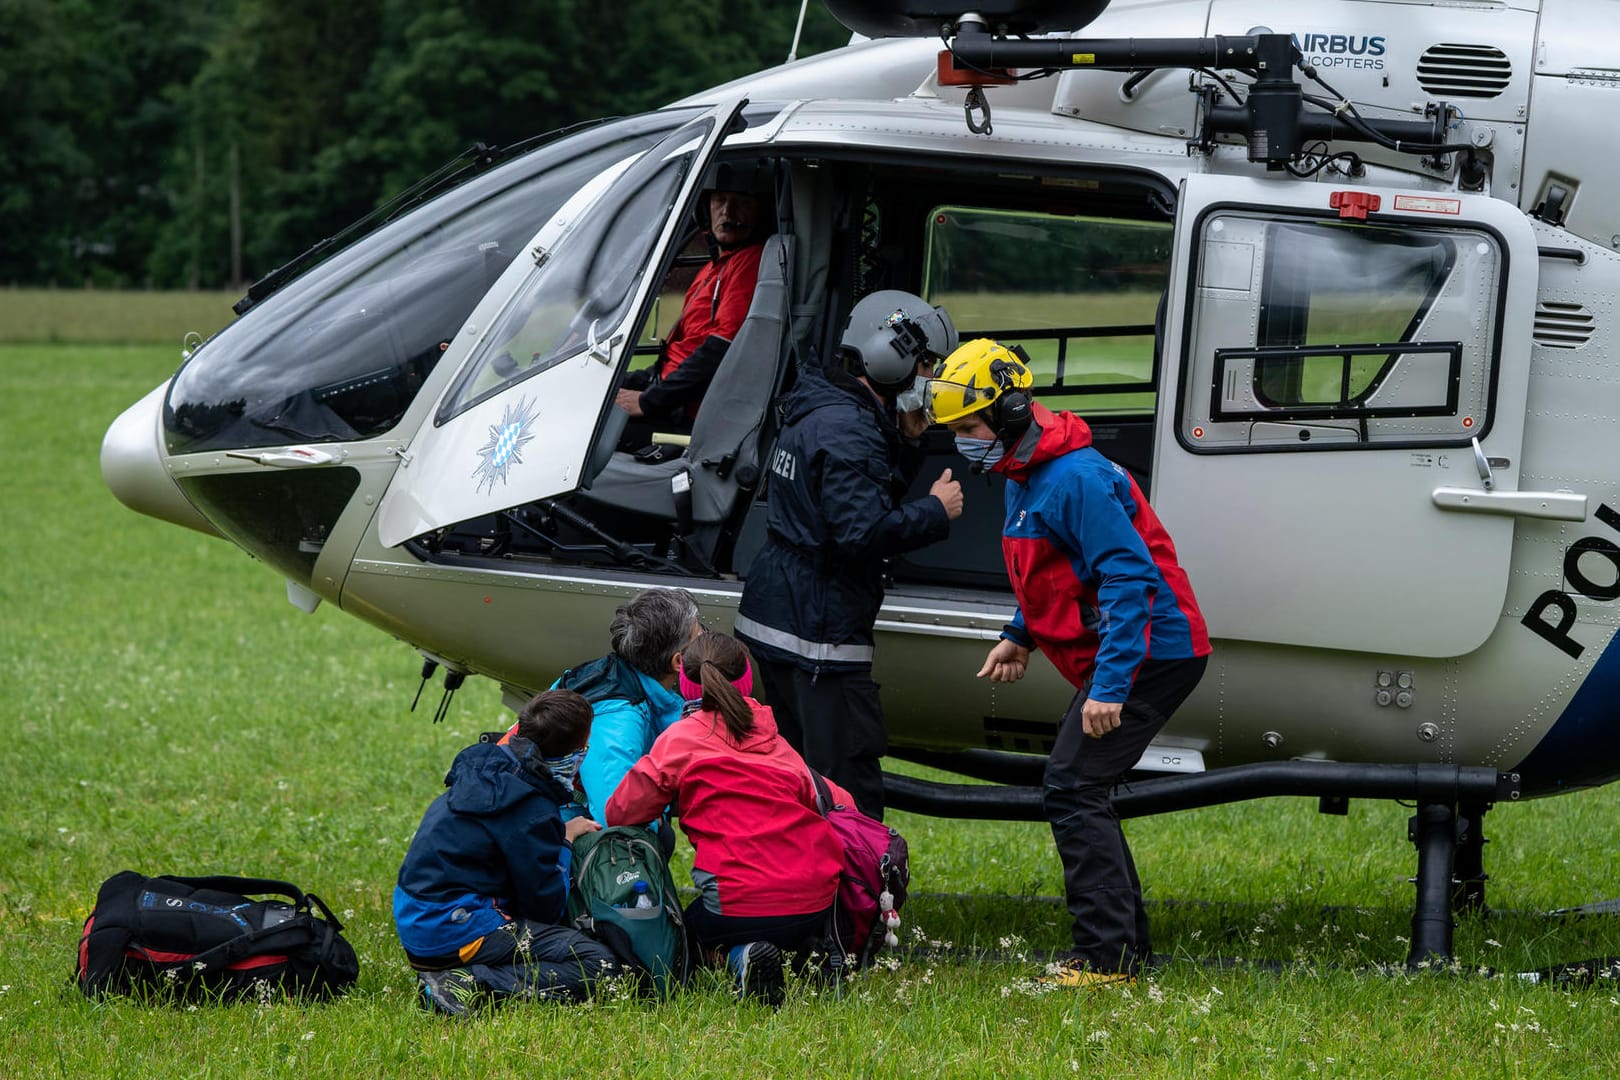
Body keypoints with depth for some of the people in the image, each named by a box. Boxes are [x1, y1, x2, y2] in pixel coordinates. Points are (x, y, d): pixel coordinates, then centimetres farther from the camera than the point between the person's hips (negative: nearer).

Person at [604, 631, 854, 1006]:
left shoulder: (682, 739, 0)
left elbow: (622, 815, 4)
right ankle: (814, 949, 8)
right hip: (818, 904, 5)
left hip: (741, 905, -5)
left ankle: (742, 955, -6)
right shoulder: (774, 743, 14)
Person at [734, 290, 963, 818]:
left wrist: (905, 443, 8)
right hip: (819, 631, -11)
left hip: (773, 617, 11)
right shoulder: (848, 431, -18)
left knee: (800, 769, 18)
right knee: (851, 780, -10)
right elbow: (862, 531, -26)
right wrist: (936, 511, -15)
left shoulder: (816, 413, 16)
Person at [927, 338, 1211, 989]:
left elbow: (1131, 579, -26)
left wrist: (1109, 686, -30)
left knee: (1072, 787, -14)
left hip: (1147, 653, -11)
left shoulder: (1075, 480, -21)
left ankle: (1107, 957, -15)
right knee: (1077, 790, 13)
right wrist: (1021, 637, 18)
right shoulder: (1023, 477, 12)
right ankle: (1126, 948, 19)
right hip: (1130, 658, 11)